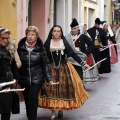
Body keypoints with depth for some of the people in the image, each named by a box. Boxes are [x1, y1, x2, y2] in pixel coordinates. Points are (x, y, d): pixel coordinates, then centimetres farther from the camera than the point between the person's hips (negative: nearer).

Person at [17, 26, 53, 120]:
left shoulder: (40, 48, -2)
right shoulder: (21, 47, 0)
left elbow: (45, 64, 1)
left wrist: (49, 78, -3)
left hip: (37, 79, -2)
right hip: (24, 79, 2)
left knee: (32, 98, -16)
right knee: (27, 100, 8)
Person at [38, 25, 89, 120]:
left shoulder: (64, 42, 3)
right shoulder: (48, 43, 1)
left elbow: (73, 54, 2)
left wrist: (83, 63, -4)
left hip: (64, 68, 1)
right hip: (51, 68, -1)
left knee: (64, 88, -3)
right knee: (51, 88, -8)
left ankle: (61, 109, 14)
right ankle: (53, 112, 1)